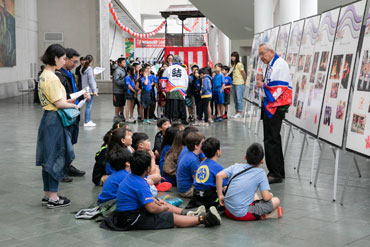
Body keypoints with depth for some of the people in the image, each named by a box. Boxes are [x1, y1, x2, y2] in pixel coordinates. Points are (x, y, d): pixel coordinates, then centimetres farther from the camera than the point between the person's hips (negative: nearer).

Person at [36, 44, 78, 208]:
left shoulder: (44, 75, 11)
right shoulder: (52, 78, -19)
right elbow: (59, 104, -19)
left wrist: (67, 101, 11)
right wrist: (73, 105, -3)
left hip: (47, 119, 10)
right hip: (55, 120, -10)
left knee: (48, 159, 13)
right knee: (56, 158, -2)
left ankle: (47, 195, 22)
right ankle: (53, 198, 5)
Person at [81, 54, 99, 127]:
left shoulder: (82, 69, 11)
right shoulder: (89, 69, -13)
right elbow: (91, 81, -15)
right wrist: (94, 90, -12)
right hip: (90, 89, -8)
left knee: (88, 105, 15)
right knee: (89, 106, -5)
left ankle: (88, 120, 20)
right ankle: (87, 122, -4)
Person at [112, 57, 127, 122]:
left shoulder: (124, 70, 13)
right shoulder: (117, 71, -14)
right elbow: (116, 81, -20)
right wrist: (124, 84, -20)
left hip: (123, 90, 8)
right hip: (118, 91, -8)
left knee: (122, 104, 14)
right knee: (118, 105, -1)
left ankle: (121, 115, 23)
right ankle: (116, 116, 6)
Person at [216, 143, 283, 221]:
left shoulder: (236, 166, 7)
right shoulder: (261, 173, -5)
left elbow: (219, 175, -6)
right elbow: (266, 197, -10)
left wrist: (220, 195, 3)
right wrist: (270, 195, 13)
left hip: (228, 211, 6)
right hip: (242, 215, -6)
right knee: (276, 201, 2)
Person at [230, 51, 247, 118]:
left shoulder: (239, 64, -11)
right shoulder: (233, 65, 13)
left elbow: (243, 74, -10)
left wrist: (244, 82, -7)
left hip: (239, 84, -9)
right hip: (234, 83, 9)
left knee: (239, 98, -5)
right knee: (235, 99, 11)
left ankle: (239, 113, 0)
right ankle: (237, 112, 17)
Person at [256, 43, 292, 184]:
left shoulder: (280, 64, -12)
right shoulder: (270, 65, 19)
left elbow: (281, 86, -21)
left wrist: (263, 85, -13)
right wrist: (262, 80, 8)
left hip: (276, 107, -11)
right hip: (270, 106, 11)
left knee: (271, 140, -9)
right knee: (272, 139, 14)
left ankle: (276, 174, -3)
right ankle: (276, 173, 23)